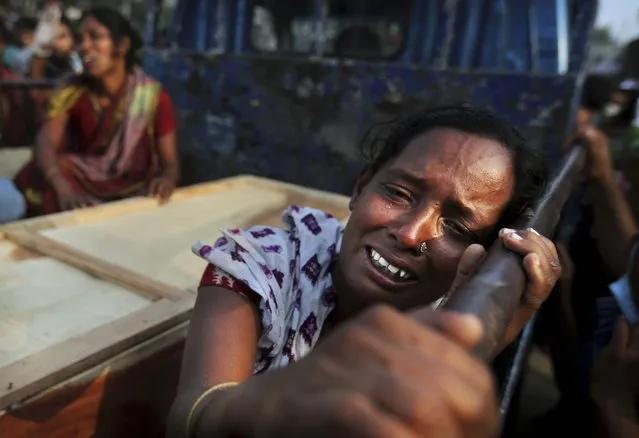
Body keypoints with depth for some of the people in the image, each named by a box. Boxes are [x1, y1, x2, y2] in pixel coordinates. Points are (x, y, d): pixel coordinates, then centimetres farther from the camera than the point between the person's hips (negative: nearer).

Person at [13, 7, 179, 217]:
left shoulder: (154, 97, -11)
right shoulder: (73, 92, -8)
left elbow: (170, 162, -11)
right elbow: (46, 143, -21)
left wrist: (167, 179, -37)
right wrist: (64, 190, -42)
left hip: (133, 193, -1)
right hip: (83, 186, 2)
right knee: (34, 179, -24)